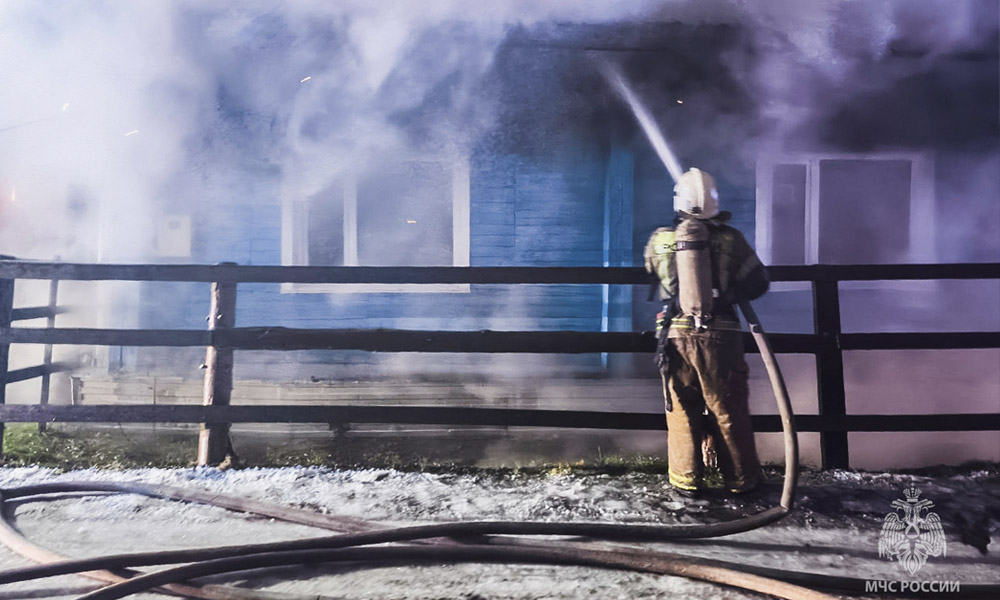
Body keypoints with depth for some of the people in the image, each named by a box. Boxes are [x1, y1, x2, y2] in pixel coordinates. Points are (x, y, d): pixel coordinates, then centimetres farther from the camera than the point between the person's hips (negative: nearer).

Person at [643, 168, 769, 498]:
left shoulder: (660, 240, 1)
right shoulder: (730, 238, -1)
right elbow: (758, 283, 6)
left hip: (676, 336, 1)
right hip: (720, 337, 0)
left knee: (681, 411, 11)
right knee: (729, 411, 11)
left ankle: (686, 482, 17)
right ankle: (741, 479, 23)